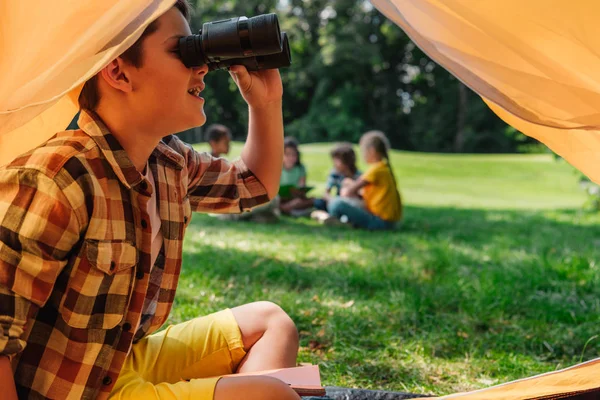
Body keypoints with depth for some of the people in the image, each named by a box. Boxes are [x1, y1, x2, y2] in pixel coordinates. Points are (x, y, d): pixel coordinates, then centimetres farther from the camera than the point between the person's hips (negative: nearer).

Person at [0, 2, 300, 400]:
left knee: (269, 322, 16)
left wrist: (266, 102, 4)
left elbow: (256, 184, 18)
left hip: (130, 361, 9)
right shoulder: (55, 180, -28)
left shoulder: (171, 163, -1)